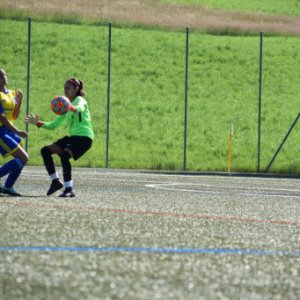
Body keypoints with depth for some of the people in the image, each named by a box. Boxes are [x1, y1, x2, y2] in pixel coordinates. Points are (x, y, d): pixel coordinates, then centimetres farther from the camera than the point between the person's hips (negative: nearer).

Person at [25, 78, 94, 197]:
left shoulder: (79, 100, -4)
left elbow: (80, 108, -32)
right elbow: (53, 125, 25)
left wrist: (73, 108, -55)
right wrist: (38, 123, 11)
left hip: (84, 137, -9)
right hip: (72, 137, 9)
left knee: (64, 155, -32)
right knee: (45, 150, 0)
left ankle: (69, 189, -29)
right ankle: (55, 181, 7)